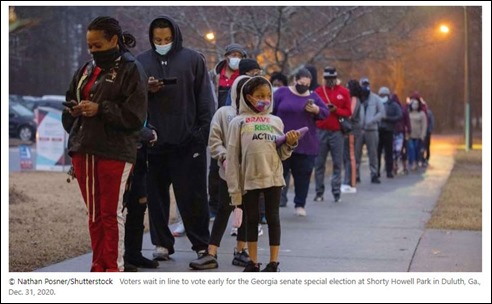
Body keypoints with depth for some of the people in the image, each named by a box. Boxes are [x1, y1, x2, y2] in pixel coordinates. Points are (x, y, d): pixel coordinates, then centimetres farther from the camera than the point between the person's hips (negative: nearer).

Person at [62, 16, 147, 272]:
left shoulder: (130, 70, -5)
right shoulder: (87, 69, 15)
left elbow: (134, 115, -12)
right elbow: (70, 100, 23)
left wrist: (100, 110, -18)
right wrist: (73, 110, 0)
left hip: (114, 152, -6)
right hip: (83, 150, 6)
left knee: (111, 213, -1)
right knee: (93, 213, 11)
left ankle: (114, 267, 7)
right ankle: (98, 266, 18)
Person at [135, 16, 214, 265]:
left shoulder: (193, 60, 4)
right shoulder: (141, 62, 9)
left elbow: (205, 99, 3)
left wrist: (202, 132, -5)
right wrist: (146, 90, -10)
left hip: (188, 141, -2)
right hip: (154, 141, 2)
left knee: (192, 195, 1)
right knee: (157, 195, 6)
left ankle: (202, 244, 10)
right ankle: (162, 243, 14)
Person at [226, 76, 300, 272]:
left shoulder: (276, 121, 9)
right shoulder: (238, 122, 1)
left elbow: (281, 154, 11)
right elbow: (232, 157, -1)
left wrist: (290, 144, -10)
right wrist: (234, 188, -4)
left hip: (273, 177, 1)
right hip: (249, 179, -1)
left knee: (273, 218, 5)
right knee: (251, 219, 8)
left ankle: (273, 262, 12)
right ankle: (253, 262, 18)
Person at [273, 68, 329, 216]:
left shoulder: (313, 97, 10)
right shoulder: (282, 92, 3)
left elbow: (326, 112, 6)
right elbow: (271, 112, 3)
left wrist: (316, 110, -15)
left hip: (306, 145, 2)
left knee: (303, 175, 4)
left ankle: (300, 205, 14)